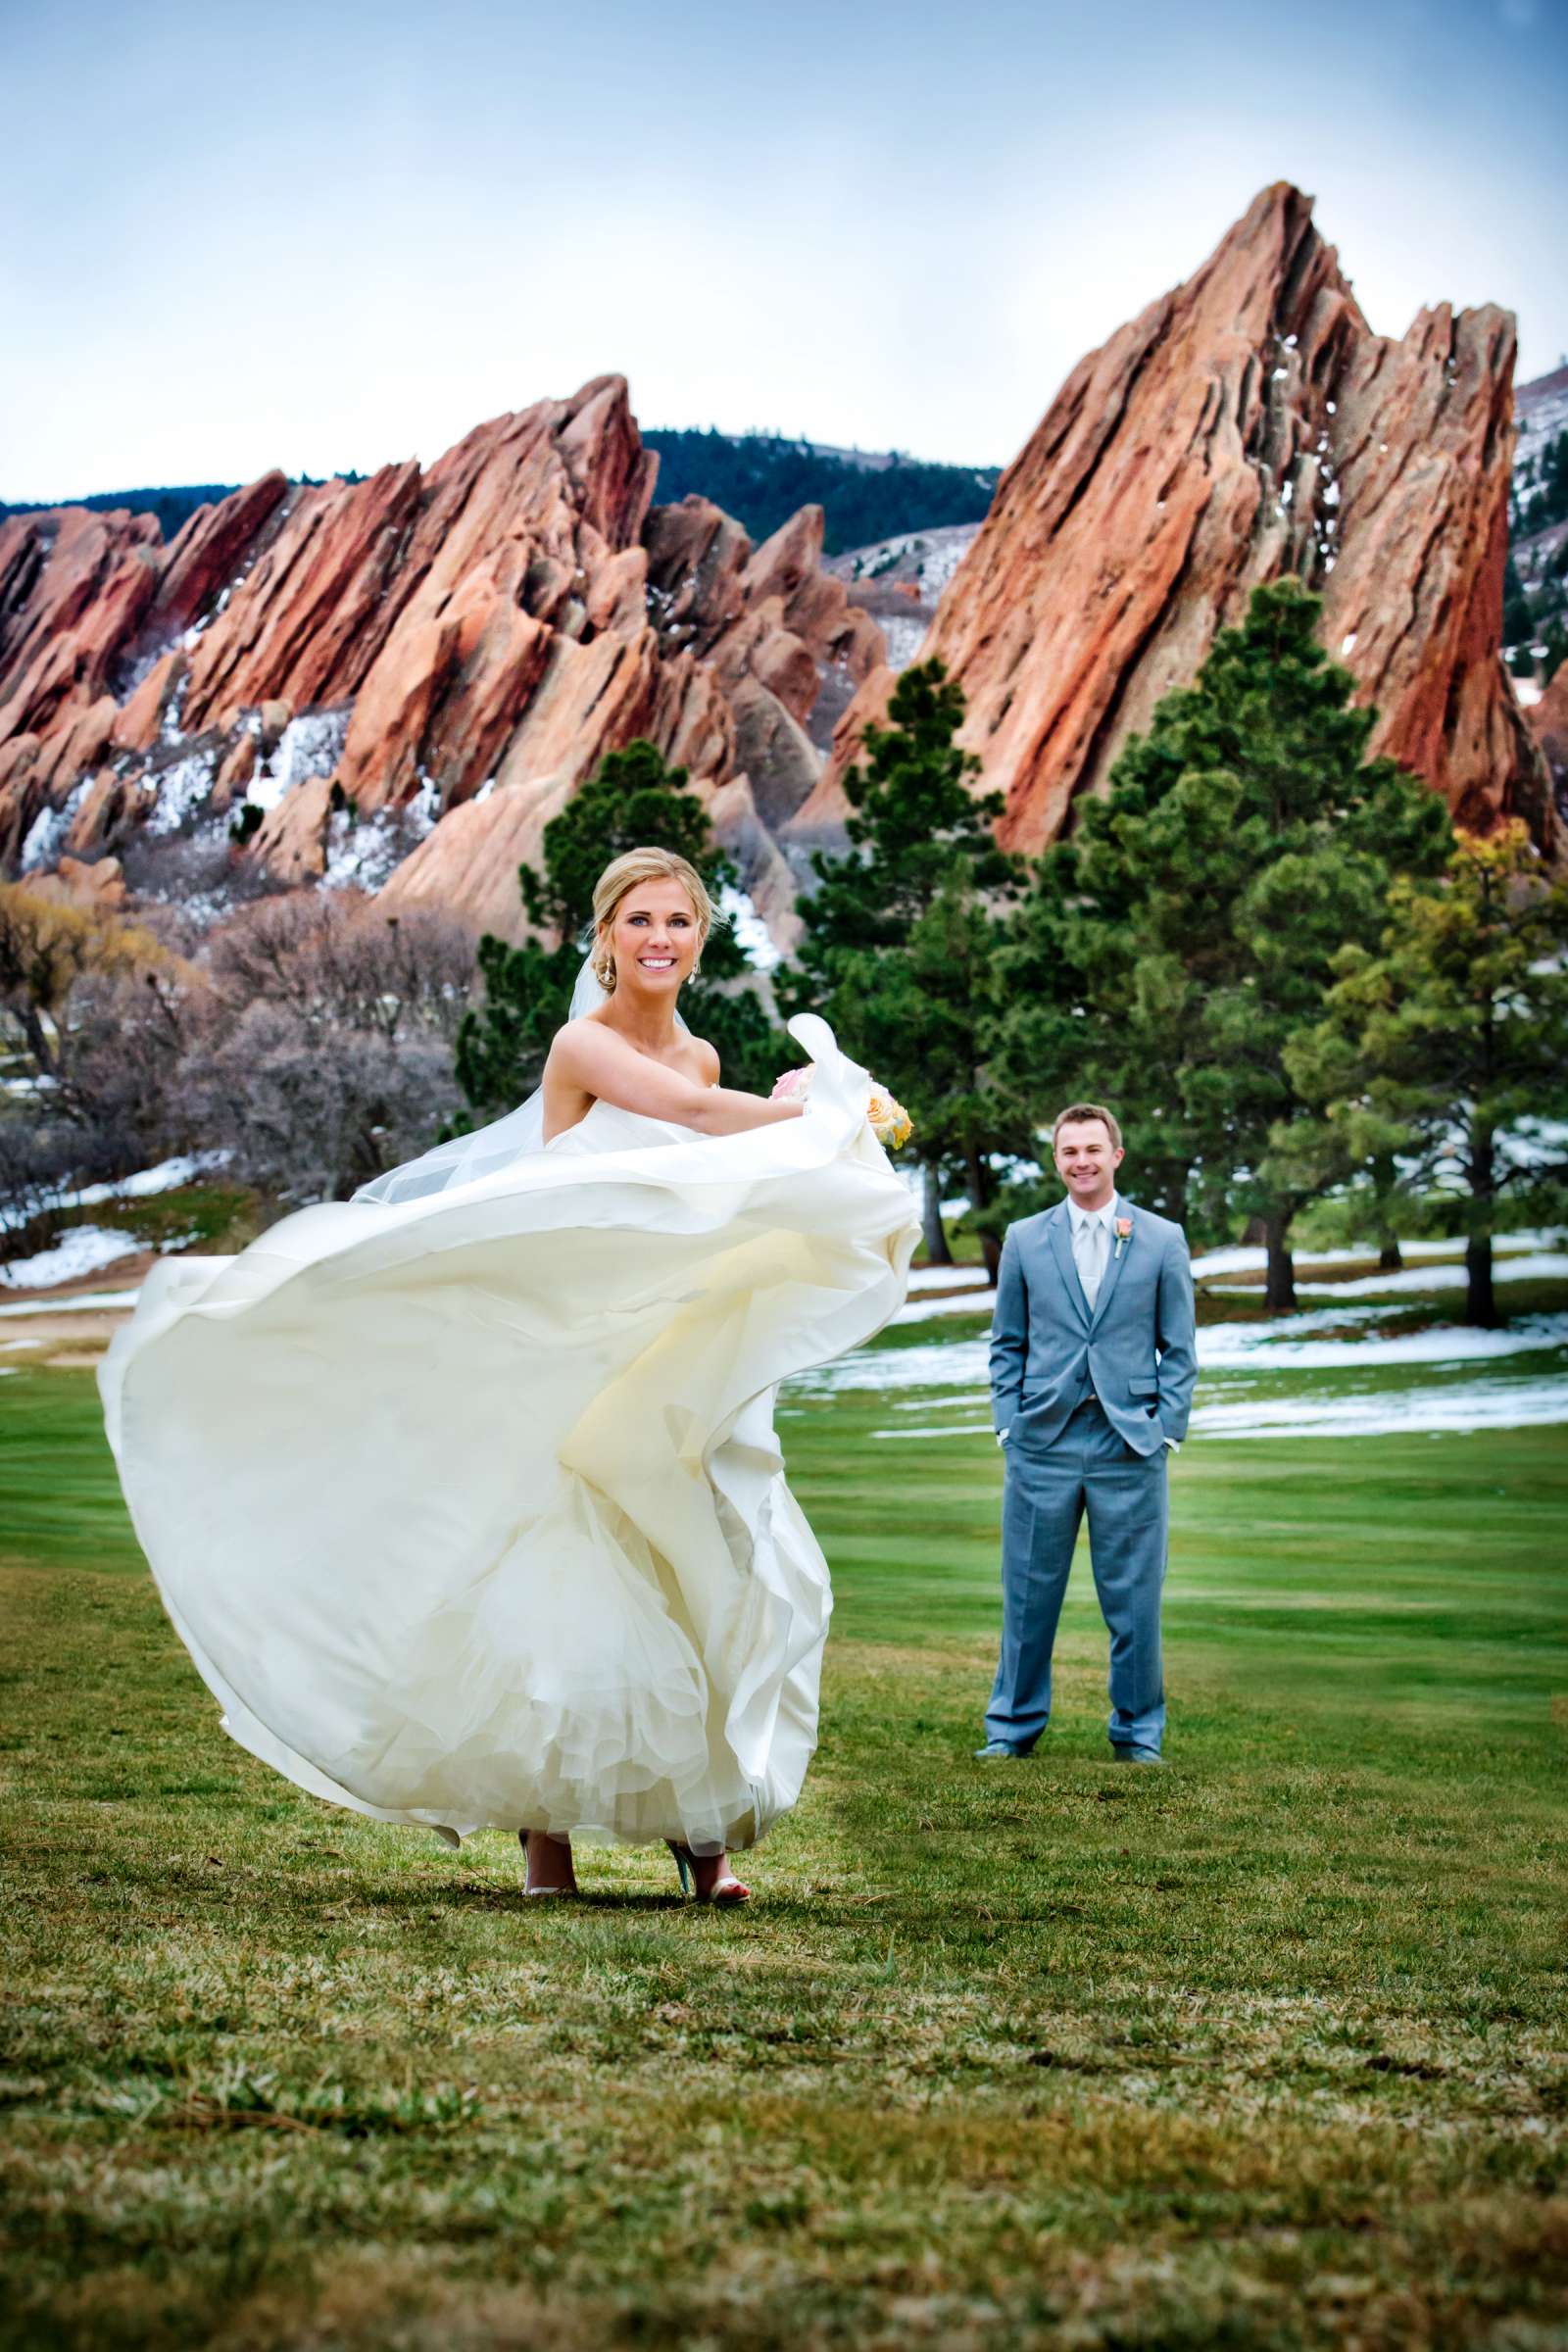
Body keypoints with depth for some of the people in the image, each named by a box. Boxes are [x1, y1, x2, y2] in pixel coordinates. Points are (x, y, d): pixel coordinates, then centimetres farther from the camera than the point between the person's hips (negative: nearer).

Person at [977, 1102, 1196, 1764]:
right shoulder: (1024, 1239, 9)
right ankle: (1013, 1726, 19)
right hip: (1042, 1442, 1)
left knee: (1134, 1599, 4)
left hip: (1130, 1443, -1)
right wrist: (1008, 1424, 1)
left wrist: (1166, 1429, -3)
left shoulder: (1162, 1239, 6)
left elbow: (1179, 1348, 6)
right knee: (1028, 1596, 6)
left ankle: (1137, 1731, 17)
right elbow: (1006, 1344, 11)